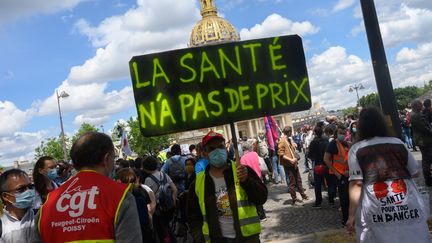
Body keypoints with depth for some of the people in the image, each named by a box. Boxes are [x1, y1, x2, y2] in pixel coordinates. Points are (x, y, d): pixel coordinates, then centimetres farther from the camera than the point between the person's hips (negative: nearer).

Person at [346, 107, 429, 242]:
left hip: (377, 213, -2)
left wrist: (352, 216, -6)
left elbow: (356, 183, -8)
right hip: (410, 207, 2)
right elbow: (416, 173, 12)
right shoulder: (397, 143, 5)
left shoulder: (356, 149, -1)